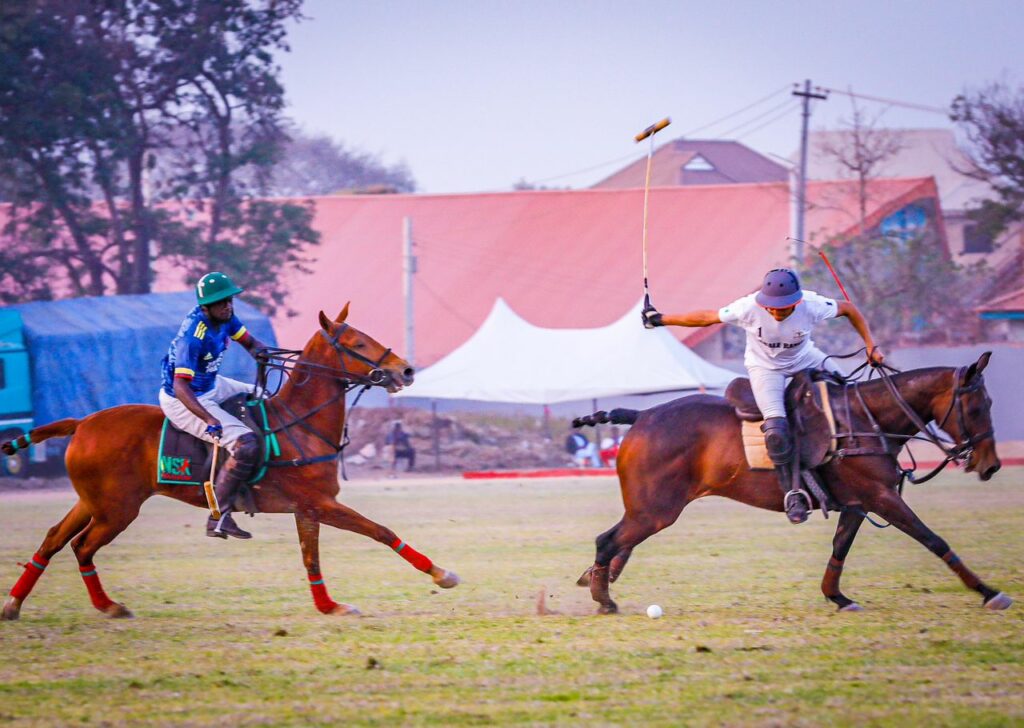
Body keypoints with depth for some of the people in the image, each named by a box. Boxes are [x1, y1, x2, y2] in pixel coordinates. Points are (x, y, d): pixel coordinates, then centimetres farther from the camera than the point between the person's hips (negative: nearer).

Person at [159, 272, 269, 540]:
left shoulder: (224, 317, -4)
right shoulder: (193, 335, -30)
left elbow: (251, 343, 11)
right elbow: (181, 386, -35)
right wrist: (208, 419, -47)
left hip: (212, 386, 10)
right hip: (184, 400, -10)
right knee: (246, 445, -23)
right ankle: (218, 519, -20)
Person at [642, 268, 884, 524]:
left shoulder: (812, 305, -27)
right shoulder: (749, 308, -30)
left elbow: (849, 309, -8)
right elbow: (706, 318, -17)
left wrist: (871, 346, -9)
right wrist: (661, 319, -11)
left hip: (803, 358, 3)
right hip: (764, 367, -3)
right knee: (776, 430, -26)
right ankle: (793, 493, -12)